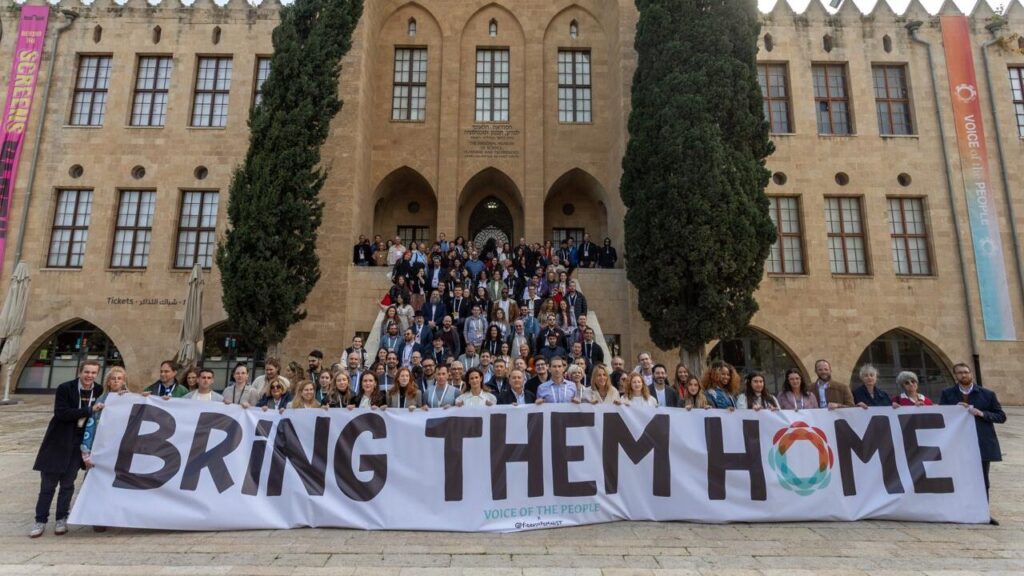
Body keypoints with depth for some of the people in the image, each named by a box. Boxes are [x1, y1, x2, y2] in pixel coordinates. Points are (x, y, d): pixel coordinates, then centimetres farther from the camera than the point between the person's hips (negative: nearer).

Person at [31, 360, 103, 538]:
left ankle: (61, 520, 20)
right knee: (48, 484, 6)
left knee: (68, 484, 9)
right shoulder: (65, 389, -13)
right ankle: (40, 521, 19)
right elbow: (61, 413, -21)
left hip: (79, 443, 2)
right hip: (59, 441, -2)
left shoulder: (100, 391, -2)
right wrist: (89, 410, -25)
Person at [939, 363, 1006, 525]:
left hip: (983, 443, 0)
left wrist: (982, 414, -12)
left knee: (982, 480, 7)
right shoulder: (947, 394, 5)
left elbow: (1001, 416, 4)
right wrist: (955, 409, -13)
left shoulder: (987, 394, 5)